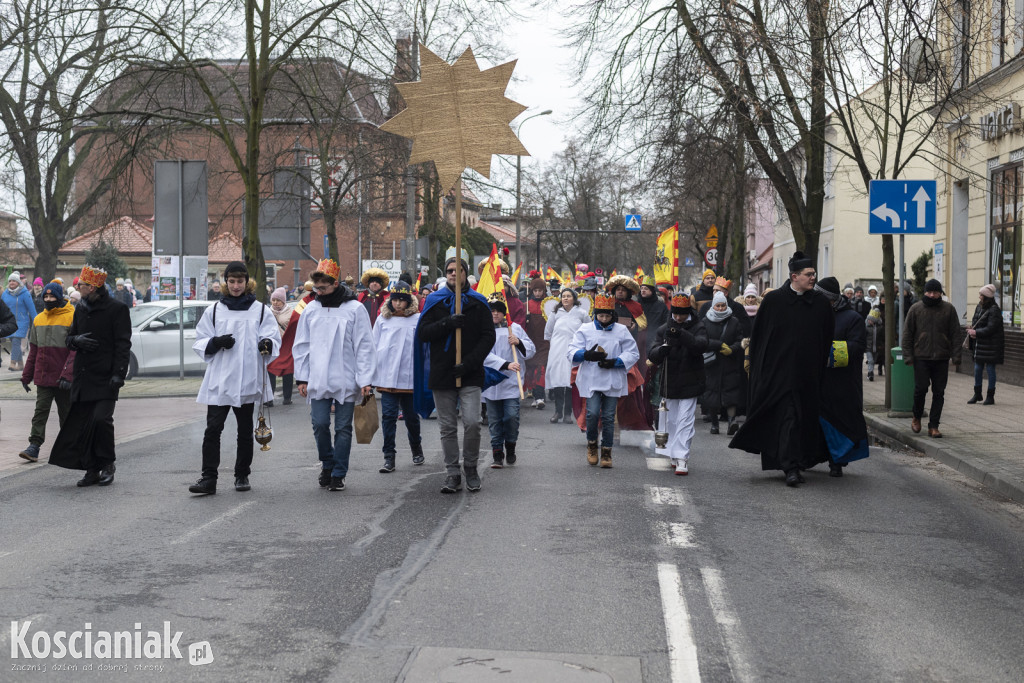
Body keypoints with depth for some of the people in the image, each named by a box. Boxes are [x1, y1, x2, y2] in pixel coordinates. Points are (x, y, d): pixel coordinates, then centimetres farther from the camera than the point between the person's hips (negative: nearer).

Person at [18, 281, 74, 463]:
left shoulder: (72, 317, -6)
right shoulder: (39, 319, 11)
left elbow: (75, 350, -11)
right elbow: (33, 350, 16)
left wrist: (67, 375, -20)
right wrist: (26, 375, 13)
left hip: (63, 378, -4)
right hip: (43, 376, 4)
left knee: (66, 412, 7)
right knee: (40, 410, -3)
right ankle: (34, 446, -5)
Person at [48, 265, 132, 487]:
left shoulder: (117, 309, -5)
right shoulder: (81, 309, 15)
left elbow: (123, 344, -8)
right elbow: (68, 338, 21)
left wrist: (118, 374, -16)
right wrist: (76, 340, -4)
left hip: (105, 378, -6)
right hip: (82, 376, 6)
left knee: (101, 418, -16)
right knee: (82, 423, 2)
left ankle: (108, 464, 5)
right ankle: (92, 470, 11)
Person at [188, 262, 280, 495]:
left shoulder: (260, 310, 7)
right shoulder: (214, 310, 10)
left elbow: (274, 339, 1)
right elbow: (200, 343, 9)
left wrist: (266, 344, -22)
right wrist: (216, 343, -12)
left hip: (248, 380, 0)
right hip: (218, 380, 0)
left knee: (245, 430, 9)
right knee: (212, 428, -9)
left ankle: (242, 475, 21)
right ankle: (208, 478, -9)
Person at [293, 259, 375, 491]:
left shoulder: (355, 309, -3)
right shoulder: (311, 309, 8)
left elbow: (365, 347, -3)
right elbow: (301, 346, 13)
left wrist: (365, 381, -9)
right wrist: (301, 377, 6)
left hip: (346, 382, -2)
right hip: (318, 382, 2)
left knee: (343, 428, 3)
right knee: (320, 424, -3)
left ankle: (339, 473, 15)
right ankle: (327, 464, 21)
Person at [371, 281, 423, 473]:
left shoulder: (417, 320, 0)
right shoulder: (383, 320, 6)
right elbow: (375, 347, 10)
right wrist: (373, 374, 7)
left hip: (410, 377, -1)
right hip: (387, 377, 1)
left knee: (411, 416, 11)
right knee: (388, 415, -5)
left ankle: (416, 448, 36)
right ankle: (389, 457, -1)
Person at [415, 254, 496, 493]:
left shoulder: (478, 303, 6)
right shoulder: (435, 301, 9)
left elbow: (488, 337, 1)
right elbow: (422, 334, 0)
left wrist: (469, 362, -11)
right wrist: (447, 323, -16)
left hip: (470, 375, -1)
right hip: (441, 374, 2)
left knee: (472, 422, -12)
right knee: (447, 427, 5)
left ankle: (471, 467, 9)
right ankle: (452, 473, 15)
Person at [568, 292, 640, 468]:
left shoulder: (621, 331, 8)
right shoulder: (585, 330, 7)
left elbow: (633, 353, 5)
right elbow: (572, 352, 1)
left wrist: (615, 362, -11)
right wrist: (586, 355, -20)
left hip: (613, 380, 1)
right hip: (591, 380, -1)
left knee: (608, 417, 2)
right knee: (593, 413, -13)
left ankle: (606, 452, 15)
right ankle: (592, 444, 13)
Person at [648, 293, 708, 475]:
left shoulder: (698, 328, -2)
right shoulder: (664, 329, 6)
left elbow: (701, 346, -23)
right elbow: (653, 356, -1)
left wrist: (681, 334, -36)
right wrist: (662, 349, -25)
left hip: (690, 384, -3)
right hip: (669, 383, 4)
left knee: (685, 421, -8)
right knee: (670, 421, 11)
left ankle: (682, 458, -10)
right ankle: (674, 454, 25)